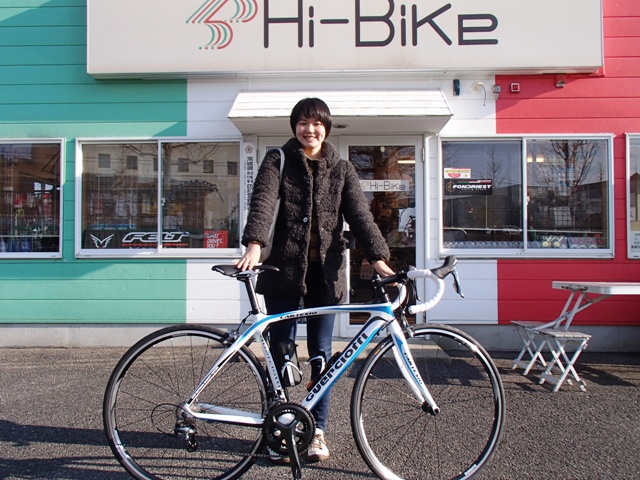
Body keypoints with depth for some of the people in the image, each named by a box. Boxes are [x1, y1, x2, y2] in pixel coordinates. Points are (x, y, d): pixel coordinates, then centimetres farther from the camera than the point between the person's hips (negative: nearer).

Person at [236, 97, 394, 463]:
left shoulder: (341, 169, 9)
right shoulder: (278, 161, 3)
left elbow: (360, 214, -2)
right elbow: (262, 203, -13)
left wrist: (378, 257, -17)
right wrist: (254, 245, -31)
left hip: (325, 271, 2)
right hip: (284, 268, -2)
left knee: (321, 354, 9)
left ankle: (317, 430, 24)